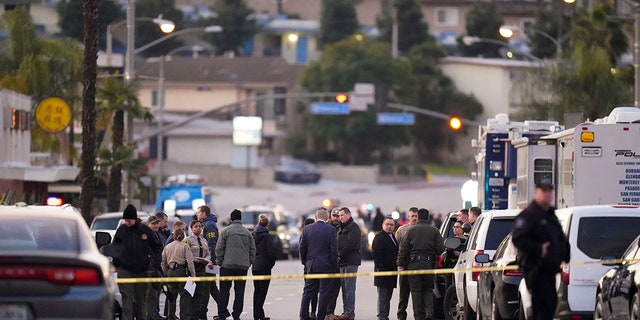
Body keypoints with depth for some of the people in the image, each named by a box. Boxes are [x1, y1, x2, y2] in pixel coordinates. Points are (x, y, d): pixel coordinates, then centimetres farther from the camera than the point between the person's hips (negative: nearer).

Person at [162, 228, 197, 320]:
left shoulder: (167, 247, 10)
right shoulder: (185, 246, -3)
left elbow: (163, 262, 12)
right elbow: (190, 262, -8)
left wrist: (166, 273, 20)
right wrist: (193, 275, -7)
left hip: (170, 272, 5)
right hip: (182, 271, -5)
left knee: (172, 296, 12)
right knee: (185, 295, -2)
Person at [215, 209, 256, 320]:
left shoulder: (226, 231, -2)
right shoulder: (247, 232, 9)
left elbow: (219, 248, -2)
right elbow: (253, 250, 11)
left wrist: (218, 262, 5)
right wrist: (250, 262, 16)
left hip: (228, 265, -3)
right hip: (243, 265, 3)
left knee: (224, 290, 2)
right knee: (239, 290, 5)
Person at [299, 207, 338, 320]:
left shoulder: (307, 229, 0)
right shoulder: (331, 230, -10)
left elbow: (302, 247, 3)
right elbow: (333, 249, -11)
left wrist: (304, 262, 14)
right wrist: (334, 265, -1)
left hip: (311, 265, 3)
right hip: (326, 266, -3)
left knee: (308, 291, 13)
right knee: (324, 292, 3)